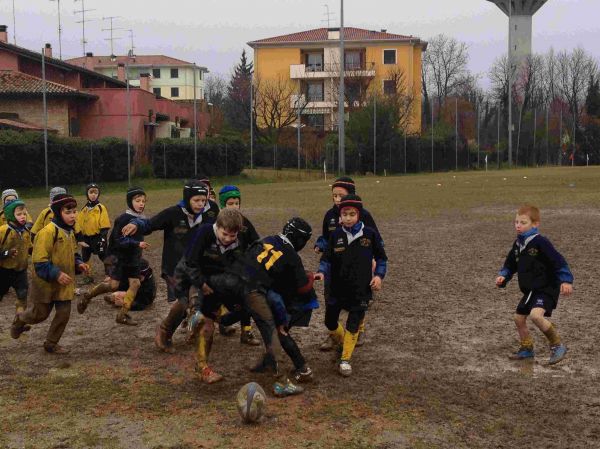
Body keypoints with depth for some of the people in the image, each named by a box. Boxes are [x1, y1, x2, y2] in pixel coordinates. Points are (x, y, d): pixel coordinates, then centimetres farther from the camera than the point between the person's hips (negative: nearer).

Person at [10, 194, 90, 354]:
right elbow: (39, 261, -23)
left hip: (64, 283, 7)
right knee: (40, 314, 9)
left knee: (64, 313, 3)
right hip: (46, 282, -7)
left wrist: (78, 264, 0)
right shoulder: (48, 232, -22)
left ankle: (51, 343, 20)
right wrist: (56, 274, -30)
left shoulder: (70, 232, 5)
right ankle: (19, 320, 41)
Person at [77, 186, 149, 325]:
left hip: (134, 259, 6)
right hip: (121, 257, -6)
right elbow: (119, 241, -21)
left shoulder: (141, 219, 4)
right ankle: (86, 297, 14)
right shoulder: (123, 219, -16)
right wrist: (137, 244, -29)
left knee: (135, 283, -2)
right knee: (113, 285, -7)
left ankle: (123, 314, 6)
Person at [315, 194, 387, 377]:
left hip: (360, 289, -2)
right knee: (330, 322, 12)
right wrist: (322, 272, -17)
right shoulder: (336, 235, -4)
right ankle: (342, 342, 42)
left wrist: (379, 275, -7)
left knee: (353, 325, -1)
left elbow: (381, 257, 5)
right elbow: (327, 259, 1)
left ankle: (345, 359, 14)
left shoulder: (370, 234, -7)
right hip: (336, 288, 2)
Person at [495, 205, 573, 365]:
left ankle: (557, 345, -12)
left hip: (547, 288, -9)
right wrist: (503, 276, 1)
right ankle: (527, 348, 35)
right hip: (530, 290, 9)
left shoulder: (541, 243, -19)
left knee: (536, 315, -29)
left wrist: (566, 280, -28)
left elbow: (558, 261, -20)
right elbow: (510, 264, 17)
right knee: (519, 318, 14)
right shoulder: (518, 244, 6)